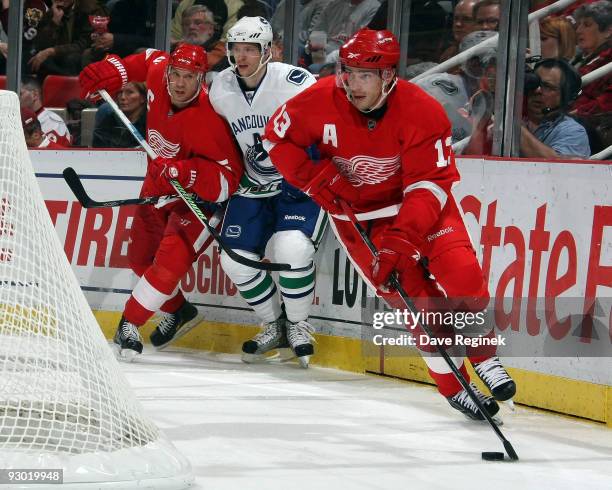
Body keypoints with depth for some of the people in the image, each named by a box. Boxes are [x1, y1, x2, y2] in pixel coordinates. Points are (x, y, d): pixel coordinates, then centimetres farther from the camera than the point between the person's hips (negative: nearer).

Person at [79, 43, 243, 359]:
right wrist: (111, 72, 0)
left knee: (170, 260, -22)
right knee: (140, 256, 18)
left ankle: (130, 324, -6)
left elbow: (226, 180, -36)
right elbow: (152, 59, 9)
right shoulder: (158, 73, -18)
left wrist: (188, 174, -50)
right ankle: (178, 311, 40)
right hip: (160, 184, 8)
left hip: (201, 195, -8)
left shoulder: (207, 120, -36)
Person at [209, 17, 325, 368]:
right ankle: (275, 326, 19)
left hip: (301, 182, -6)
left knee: (292, 247, -27)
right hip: (253, 184, 6)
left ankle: (298, 325, -2)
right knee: (236, 259, -4)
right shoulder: (220, 90, -3)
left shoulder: (294, 82, -23)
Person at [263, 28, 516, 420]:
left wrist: (401, 240, -37)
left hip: (418, 203, 0)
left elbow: (429, 184, -26)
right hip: (356, 213, 0)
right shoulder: (321, 101, -19)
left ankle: (485, 358, 7)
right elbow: (277, 137, -3)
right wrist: (319, 179, -15)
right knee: (417, 299, -11)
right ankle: (455, 388, 5)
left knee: (461, 273, -20)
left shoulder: (424, 112, -24)